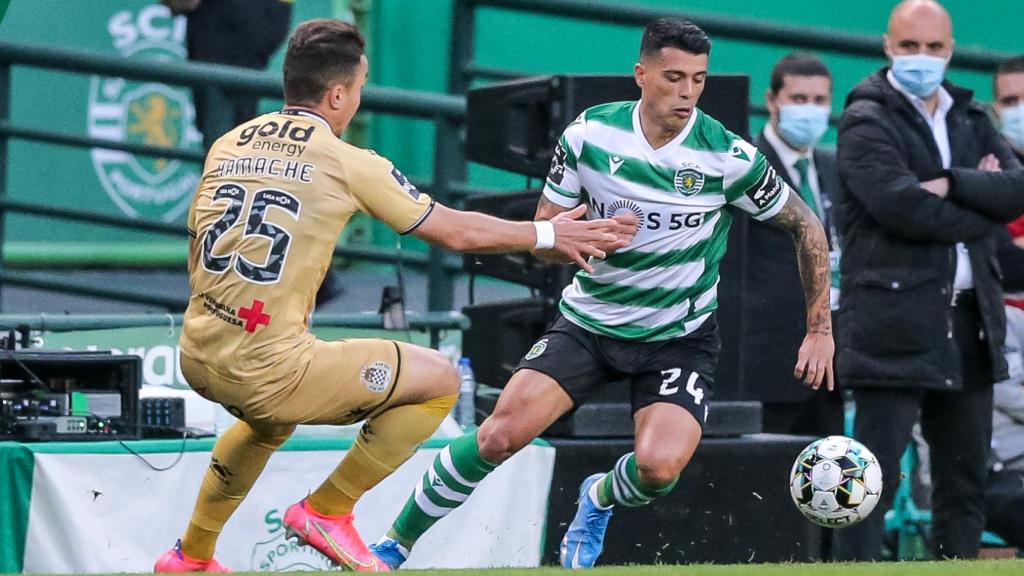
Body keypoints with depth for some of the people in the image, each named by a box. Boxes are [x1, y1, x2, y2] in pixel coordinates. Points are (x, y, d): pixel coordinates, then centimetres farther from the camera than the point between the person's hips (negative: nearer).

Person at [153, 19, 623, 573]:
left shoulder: (226, 146, 12)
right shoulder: (347, 163, -4)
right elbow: (456, 232, 4)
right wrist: (549, 234, 18)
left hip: (195, 358, 8)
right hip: (269, 371, -8)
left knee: (271, 421, 40)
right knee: (439, 379, 5)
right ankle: (325, 511, 9)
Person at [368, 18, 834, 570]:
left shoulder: (729, 157, -15)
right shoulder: (588, 135, -9)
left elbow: (806, 226, -2)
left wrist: (820, 330, -3)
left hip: (680, 336, -1)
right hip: (589, 319, 1)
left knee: (660, 466, -24)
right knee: (500, 434, -17)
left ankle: (600, 499, 15)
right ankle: (392, 548, -1)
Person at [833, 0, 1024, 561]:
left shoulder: (970, 119, 17)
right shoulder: (867, 121, -4)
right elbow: (903, 207, -18)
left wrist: (952, 185, -13)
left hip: (968, 321, 7)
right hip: (894, 321, -7)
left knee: (965, 477, 10)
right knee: (875, 477, -10)